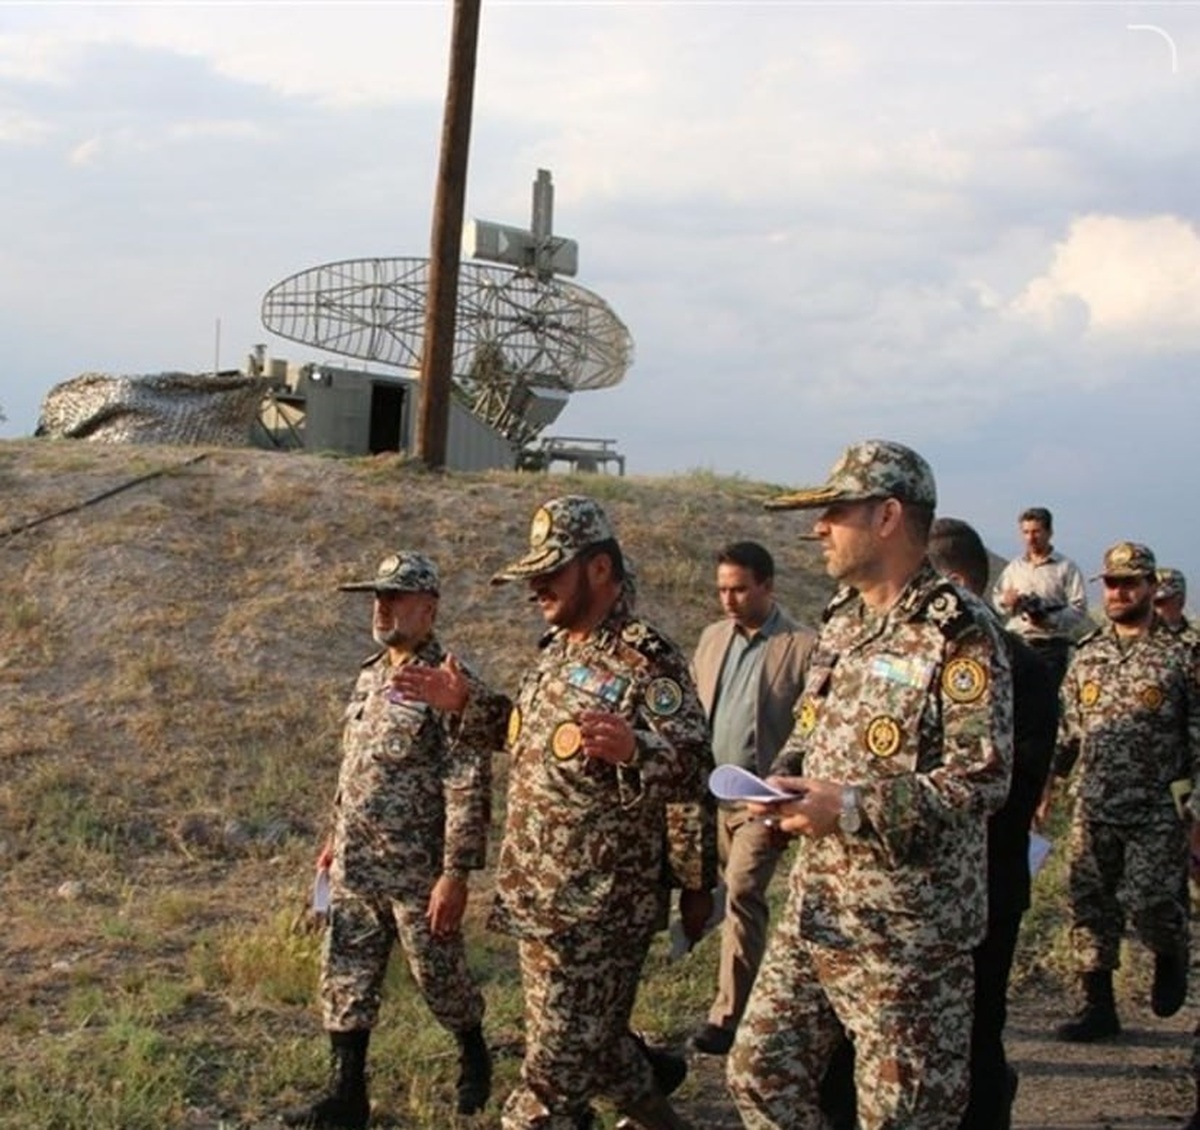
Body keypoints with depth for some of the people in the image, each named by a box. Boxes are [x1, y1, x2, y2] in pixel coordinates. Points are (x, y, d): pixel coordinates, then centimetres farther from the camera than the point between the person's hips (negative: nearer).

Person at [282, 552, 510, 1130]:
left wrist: (455, 873, -22)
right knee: (345, 979, 8)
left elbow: (469, 791, -19)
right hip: (355, 868, 7)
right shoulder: (370, 676, 9)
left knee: (440, 976, 10)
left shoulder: (453, 685, -16)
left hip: (417, 871, -7)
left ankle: (474, 1056, 35)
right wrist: (336, 836, 19)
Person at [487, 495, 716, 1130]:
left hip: (598, 909, -9)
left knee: (557, 1071, -3)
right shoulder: (555, 650, 12)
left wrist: (634, 750, -39)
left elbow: (692, 771, -21)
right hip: (535, 898, 9)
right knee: (592, 1043, 19)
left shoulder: (646, 662, -15)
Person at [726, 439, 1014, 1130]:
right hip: (814, 911, 8)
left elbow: (982, 779, -21)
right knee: (762, 1072, 14)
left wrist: (853, 808, -25)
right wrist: (784, 782, 2)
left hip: (907, 932, -8)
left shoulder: (961, 635, -15)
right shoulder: (843, 620, 12)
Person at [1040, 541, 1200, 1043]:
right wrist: (1049, 784, 9)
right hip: (1093, 809, 4)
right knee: (1089, 906, 5)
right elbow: (1067, 729, 15)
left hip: (1156, 812, -4)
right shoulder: (1086, 654, 10)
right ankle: (1097, 1006, 16)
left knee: (1148, 902, -11)